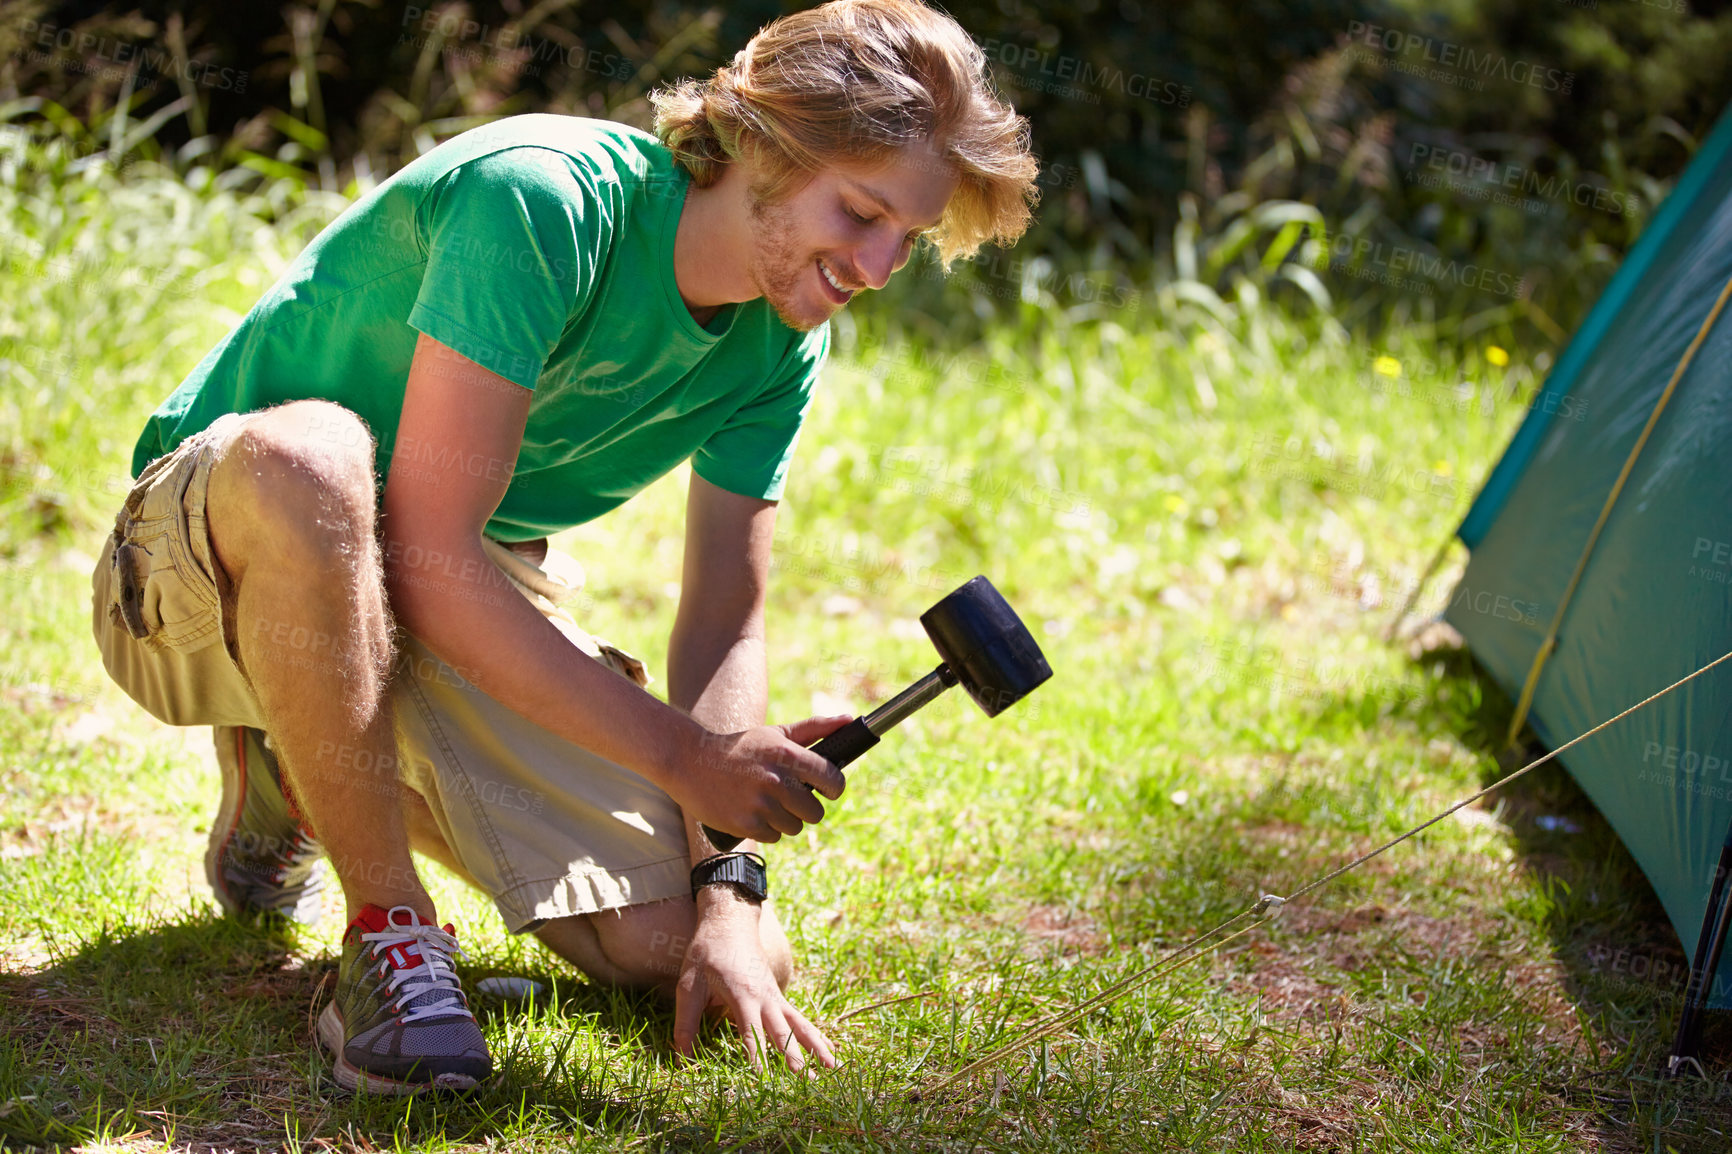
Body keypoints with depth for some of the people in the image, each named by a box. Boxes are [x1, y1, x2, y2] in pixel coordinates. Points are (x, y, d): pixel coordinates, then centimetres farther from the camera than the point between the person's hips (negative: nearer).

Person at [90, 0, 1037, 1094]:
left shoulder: (782, 341, -4)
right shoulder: (543, 198, -28)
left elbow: (725, 622, -2)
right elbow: (428, 562, -32)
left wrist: (727, 886, -14)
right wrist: (679, 750, -31)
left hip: (471, 613, 6)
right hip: (210, 552, -6)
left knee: (682, 941, -8)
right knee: (307, 458, -43)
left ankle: (319, 775, 17)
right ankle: (389, 932, -22)